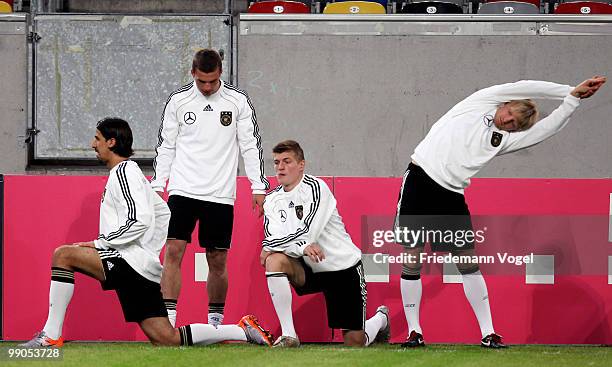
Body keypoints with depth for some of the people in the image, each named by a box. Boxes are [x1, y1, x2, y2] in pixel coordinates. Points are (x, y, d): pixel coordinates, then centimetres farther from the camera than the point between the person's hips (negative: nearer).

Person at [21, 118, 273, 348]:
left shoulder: (124, 172, -7)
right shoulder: (127, 173, 24)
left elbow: (140, 221, -19)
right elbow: (164, 213, 30)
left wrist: (100, 243, -16)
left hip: (133, 261, -10)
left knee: (63, 255, -15)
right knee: (167, 340, 3)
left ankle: (51, 336, -19)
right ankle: (242, 331, 7)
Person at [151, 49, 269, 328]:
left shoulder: (238, 101, 2)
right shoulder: (178, 101, 5)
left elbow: (251, 145, 6)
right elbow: (166, 146, 11)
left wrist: (258, 187, 1)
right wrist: (157, 185, 6)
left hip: (220, 194, 0)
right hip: (183, 189, 0)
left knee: (217, 261, 3)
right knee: (173, 251, -12)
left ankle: (215, 321, 18)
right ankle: (168, 320, -14)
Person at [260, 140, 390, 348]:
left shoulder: (315, 188, -15)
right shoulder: (272, 200, 2)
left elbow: (306, 235, -24)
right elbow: (271, 241, -12)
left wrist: (270, 247, -20)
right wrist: (302, 247, -30)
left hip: (343, 266, -4)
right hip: (309, 270, 4)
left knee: (355, 343, -4)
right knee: (274, 260, -29)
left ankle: (380, 319, 36)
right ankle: (288, 336, -24)